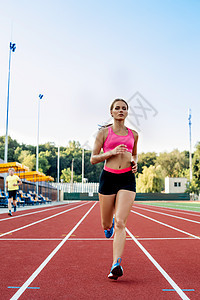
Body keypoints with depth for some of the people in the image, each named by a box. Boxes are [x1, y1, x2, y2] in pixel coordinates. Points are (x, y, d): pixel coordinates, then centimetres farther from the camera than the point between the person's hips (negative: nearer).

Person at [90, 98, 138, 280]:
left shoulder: (133, 135, 13)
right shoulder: (104, 132, 4)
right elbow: (93, 159, 2)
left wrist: (134, 162, 6)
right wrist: (111, 152, -14)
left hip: (127, 179, 1)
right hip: (108, 177, 0)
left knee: (120, 223, -14)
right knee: (106, 224, 11)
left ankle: (116, 265, -17)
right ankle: (110, 225, 49)